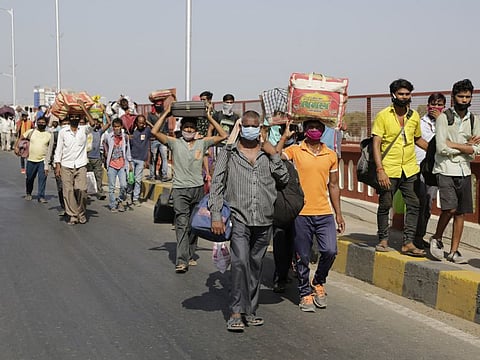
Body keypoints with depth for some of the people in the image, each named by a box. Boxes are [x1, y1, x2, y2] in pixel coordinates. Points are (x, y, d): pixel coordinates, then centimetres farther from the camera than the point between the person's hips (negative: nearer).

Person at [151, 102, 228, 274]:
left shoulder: (202, 143, 8)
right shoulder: (174, 143, 3)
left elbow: (223, 135, 3)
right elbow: (155, 132, -8)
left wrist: (209, 117, 1)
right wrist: (166, 113, -6)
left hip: (198, 188, 3)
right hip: (180, 189, -3)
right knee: (182, 224, -12)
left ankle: (190, 255, 24)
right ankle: (181, 261, -17)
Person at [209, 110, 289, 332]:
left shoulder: (268, 153, 13)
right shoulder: (229, 154, 6)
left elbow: (284, 180, 8)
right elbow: (216, 185, 1)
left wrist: (274, 155, -1)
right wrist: (216, 215, -9)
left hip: (264, 220, 3)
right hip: (239, 218, -3)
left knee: (255, 266, 10)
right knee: (240, 262, -17)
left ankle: (250, 311, 20)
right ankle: (237, 312, -12)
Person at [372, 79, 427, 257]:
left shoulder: (414, 116, 9)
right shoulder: (383, 115, -5)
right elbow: (376, 144, -9)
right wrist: (380, 170, -17)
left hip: (410, 169, 4)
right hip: (389, 169, -4)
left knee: (414, 205, -1)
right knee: (385, 205, 5)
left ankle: (408, 243, 4)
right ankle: (383, 240, 19)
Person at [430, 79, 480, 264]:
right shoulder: (444, 118, -3)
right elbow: (441, 148, -13)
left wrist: (453, 144, -8)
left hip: (464, 171, 5)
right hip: (445, 170, -5)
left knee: (461, 212, 4)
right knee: (450, 208, -17)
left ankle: (454, 251, 13)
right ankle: (437, 238, 8)